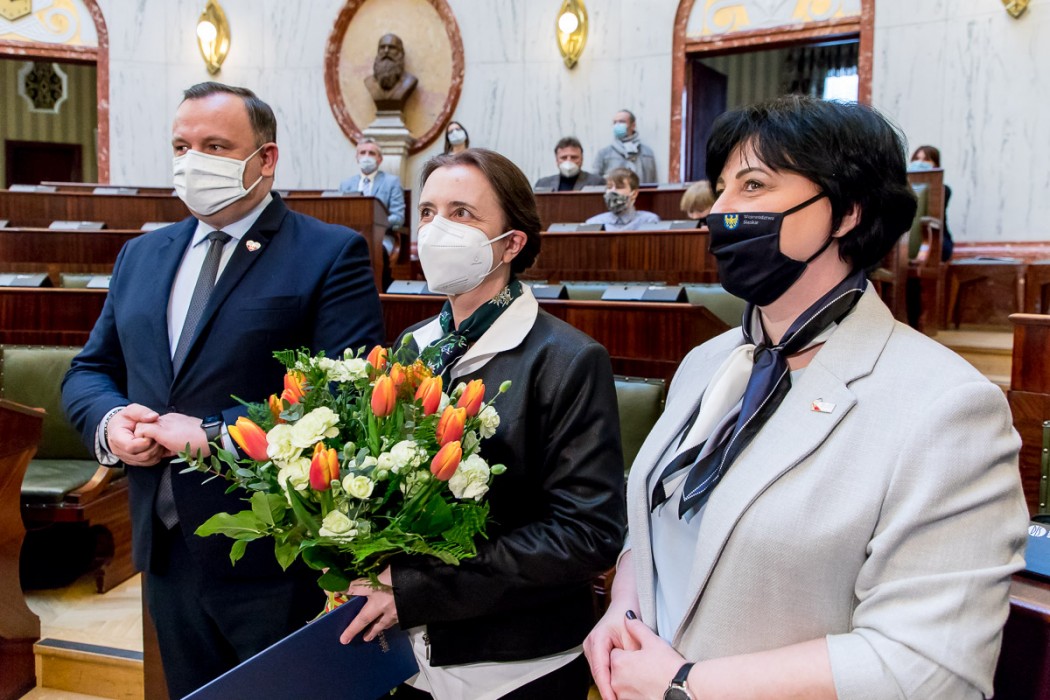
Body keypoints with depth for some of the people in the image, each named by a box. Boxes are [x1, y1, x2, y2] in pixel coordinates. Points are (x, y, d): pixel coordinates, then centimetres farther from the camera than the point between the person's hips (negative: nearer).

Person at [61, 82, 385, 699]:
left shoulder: (331, 254, -10)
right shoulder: (142, 255, 11)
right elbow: (89, 371, 15)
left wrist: (217, 435, -22)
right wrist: (111, 420, -8)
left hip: (272, 555, -6)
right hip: (166, 548, 6)